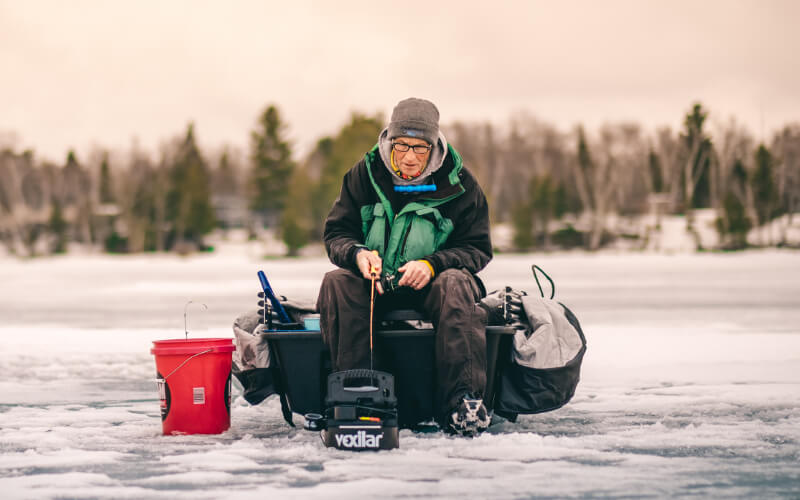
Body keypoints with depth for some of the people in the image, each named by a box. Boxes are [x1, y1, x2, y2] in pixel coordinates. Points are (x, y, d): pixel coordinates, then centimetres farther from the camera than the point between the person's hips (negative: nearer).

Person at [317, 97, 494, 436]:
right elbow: (336, 234, 1)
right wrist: (357, 254, -23)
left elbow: (477, 249, -4)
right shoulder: (365, 175, -1)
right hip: (373, 283, 1)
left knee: (456, 283, -34)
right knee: (336, 282, -28)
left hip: (430, 285, -1)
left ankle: (462, 400, -39)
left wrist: (432, 264, -23)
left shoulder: (457, 183, -4)